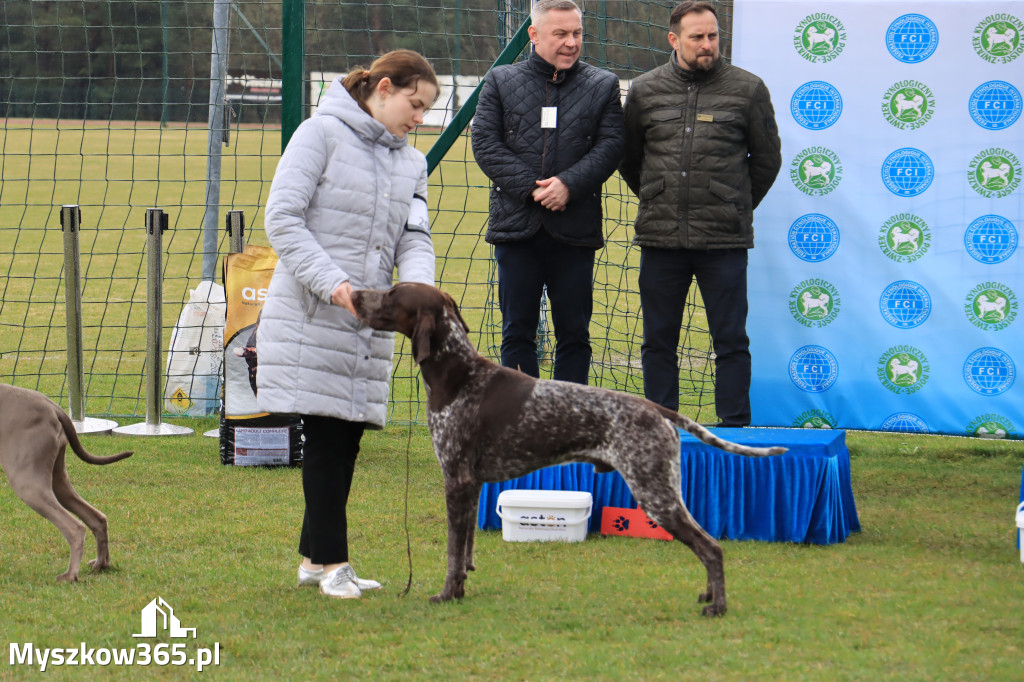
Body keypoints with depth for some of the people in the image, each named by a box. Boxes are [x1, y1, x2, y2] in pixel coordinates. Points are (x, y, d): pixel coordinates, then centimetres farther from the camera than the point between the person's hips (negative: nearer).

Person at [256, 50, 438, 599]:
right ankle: (333, 563, -4)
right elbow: (282, 218, -11)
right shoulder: (323, 133, -6)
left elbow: (414, 238, 8)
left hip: (369, 319, 7)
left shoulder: (411, 162, 15)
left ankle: (314, 558, 15)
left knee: (348, 438, 7)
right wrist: (331, 281, -21)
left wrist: (416, 292, -14)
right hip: (310, 316, -7)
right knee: (324, 437, -7)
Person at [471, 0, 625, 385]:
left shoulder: (603, 86, 8)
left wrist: (568, 184, -15)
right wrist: (530, 187, -12)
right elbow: (485, 144, 0)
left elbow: (611, 145, -1)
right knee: (517, 331, 5)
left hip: (575, 231, 0)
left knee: (574, 334, 4)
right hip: (516, 224, 0)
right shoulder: (501, 82, 8)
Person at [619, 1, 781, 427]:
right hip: (660, 238, 2)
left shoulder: (747, 89, 1)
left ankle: (734, 428, 6)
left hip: (725, 242, -2)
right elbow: (628, 159, 19)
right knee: (658, 340, 7)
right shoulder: (644, 91, 6)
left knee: (731, 340, 0)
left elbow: (767, 159, 11)